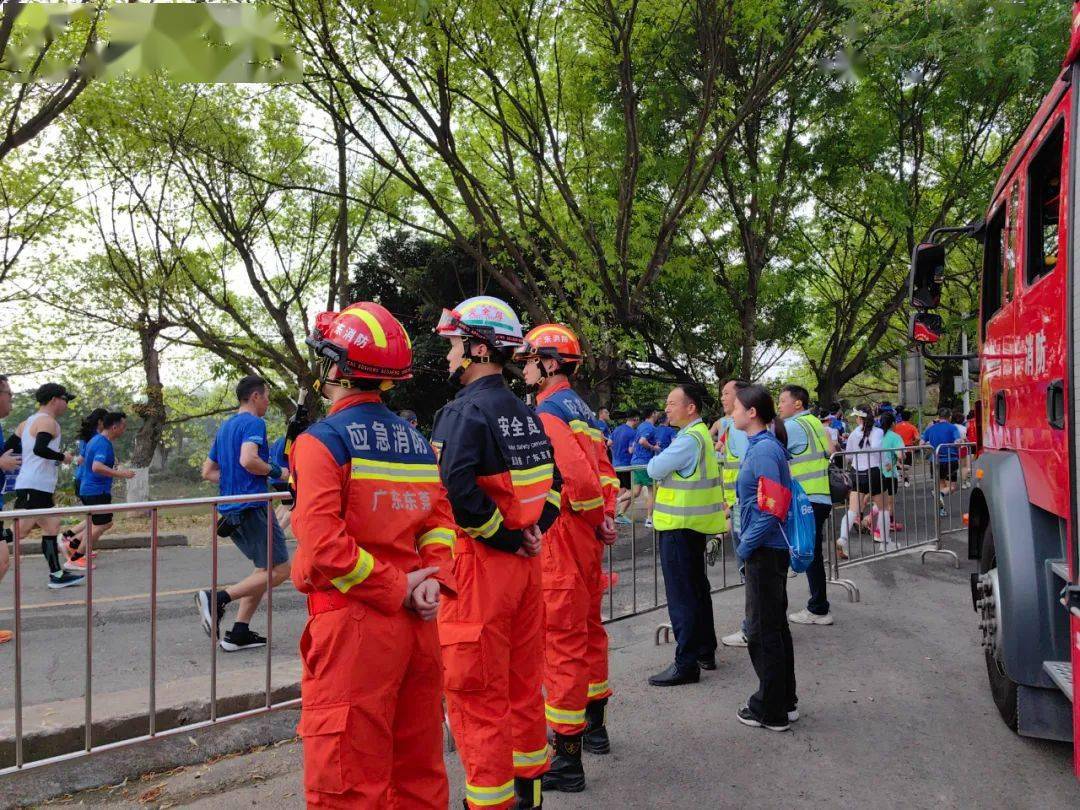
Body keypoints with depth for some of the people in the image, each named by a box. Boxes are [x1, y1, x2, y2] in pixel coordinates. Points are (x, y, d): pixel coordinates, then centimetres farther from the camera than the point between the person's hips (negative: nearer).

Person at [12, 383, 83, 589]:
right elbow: (40, 448, -26)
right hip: (34, 487, -10)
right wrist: (62, 457, -13)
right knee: (19, 531, -12)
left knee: (52, 526, 10)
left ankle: (57, 574, 12)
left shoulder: (29, 422, 19)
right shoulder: (48, 421, -10)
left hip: (40, 488, 10)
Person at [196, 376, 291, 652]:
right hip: (252, 507, -9)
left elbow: (208, 472, 22)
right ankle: (218, 598, -15)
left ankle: (238, 633, 9)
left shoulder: (225, 427, 19)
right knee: (279, 571, -4)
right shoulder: (254, 423, -8)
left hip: (229, 511, 9)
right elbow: (248, 459, -25)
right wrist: (274, 471, -10)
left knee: (265, 569, 15)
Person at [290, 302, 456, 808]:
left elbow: (324, 545, -19)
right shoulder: (416, 441, 11)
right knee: (418, 769, 18)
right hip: (417, 624, 7)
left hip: (352, 623, -7)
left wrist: (398, 589, -13)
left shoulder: (322, 440, -10)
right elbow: (440, 521, 8)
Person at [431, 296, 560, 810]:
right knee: (524, 684, 19)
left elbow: (457, 488, -28)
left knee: (478, 696, 3)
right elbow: (552, 479, 16)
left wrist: (502, 537, -17)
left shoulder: (464, 411, -15)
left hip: (481, 562, -8)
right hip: (525, 561, 9)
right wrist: (532, 532, 6)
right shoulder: (526, 414, 11)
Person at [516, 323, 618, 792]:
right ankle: (594, 726, 36)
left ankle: (567, 759, 6)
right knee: (588, 629, 20)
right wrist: (605, 518, 4)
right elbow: (605, 472, 14)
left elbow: (578, 474, -28)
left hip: (561, 538, -10)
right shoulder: (583, 411, 15)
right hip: (586, 540, 10)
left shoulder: (548, 412, -16)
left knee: (562, 642, -3)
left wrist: (595, 517, -13)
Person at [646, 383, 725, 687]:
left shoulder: (689, 439, -20)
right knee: (697, 588, 18)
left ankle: (686, 664, 1)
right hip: (694, 524, 10)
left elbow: (654, 470, -18)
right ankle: (705, 651, 28)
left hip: (679, 525, -10)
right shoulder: (702, 433, 13)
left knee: (681, 596, -5)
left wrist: (656, 459, 0)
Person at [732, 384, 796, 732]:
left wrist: (746, 546, -14)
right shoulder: (761, 446, 10)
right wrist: (746, 540, 15)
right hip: (772, 549, 10)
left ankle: (772, 712, 14)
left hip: (765, 552, -10)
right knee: (776, 625, 18)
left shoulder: (764, 450, -19)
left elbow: (771, 508, -24)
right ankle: (785, 702, 30)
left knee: (763, 630, 2)